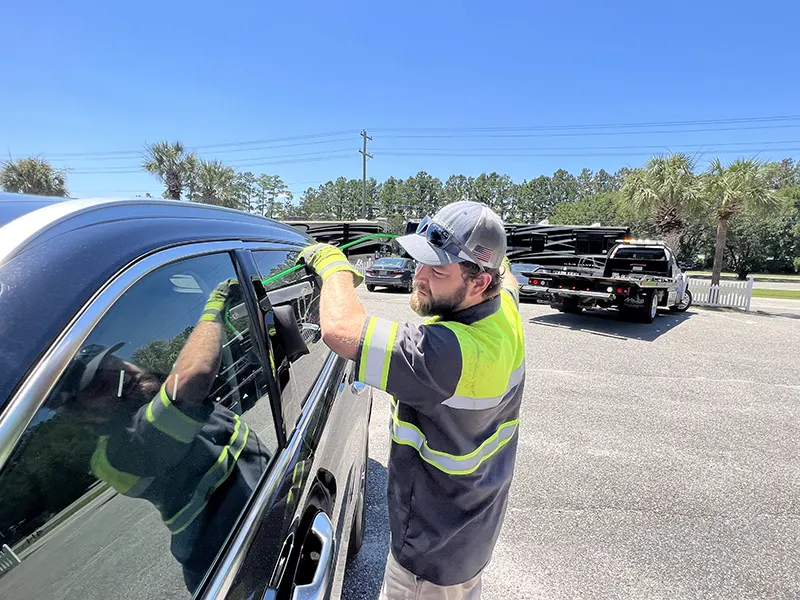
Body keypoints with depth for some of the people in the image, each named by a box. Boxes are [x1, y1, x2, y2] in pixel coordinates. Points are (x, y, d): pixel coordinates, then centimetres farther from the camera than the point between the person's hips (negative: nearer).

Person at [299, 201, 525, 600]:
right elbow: (506, 277, 13)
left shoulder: (452, 351, -40)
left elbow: (341, 328, -42)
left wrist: (333, 264, -25)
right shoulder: (504, 311, -11)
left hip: (436, 551, -8)